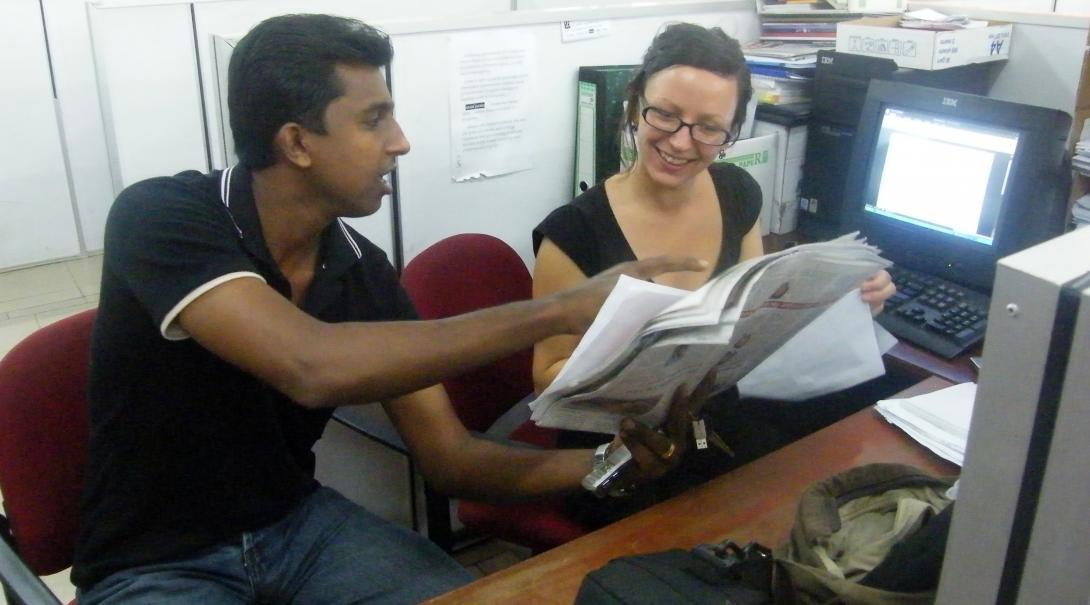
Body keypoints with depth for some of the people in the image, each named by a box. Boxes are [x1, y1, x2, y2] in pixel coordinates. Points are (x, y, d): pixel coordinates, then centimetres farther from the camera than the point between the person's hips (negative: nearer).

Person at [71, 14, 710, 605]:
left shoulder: (366, 271, -6)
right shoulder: (161, 218, -21)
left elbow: (449, 458, -6)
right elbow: (315, 368, -37)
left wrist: (609, 462, -22)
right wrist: (559, 311, -34)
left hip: (297, 522, 4)